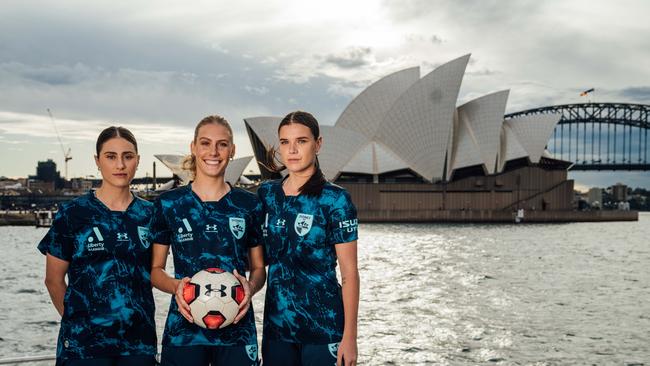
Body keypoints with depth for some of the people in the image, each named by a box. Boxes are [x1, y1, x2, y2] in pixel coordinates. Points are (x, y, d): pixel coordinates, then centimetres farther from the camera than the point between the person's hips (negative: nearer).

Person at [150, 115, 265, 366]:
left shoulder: (249, 205, 5)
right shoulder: (168, 204, 3)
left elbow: (259, 268, 11)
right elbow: (155, 269, 7)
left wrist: (251, 287, -10)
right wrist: (175, 287, -13)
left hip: (237, 329, 1)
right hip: (183, 329, 0)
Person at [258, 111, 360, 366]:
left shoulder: (335, 199, -8)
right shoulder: (266, 193, 6)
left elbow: (349, 273, -9)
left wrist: (350, 336, -12)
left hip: (323, 326, -4)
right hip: (276, 323, 4)